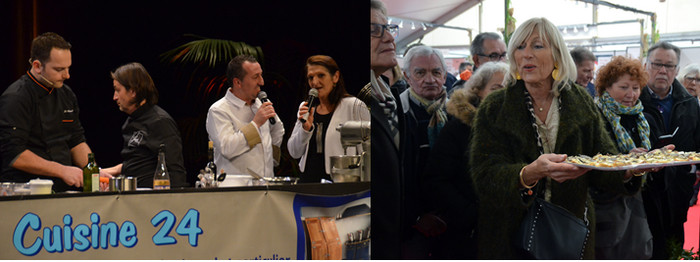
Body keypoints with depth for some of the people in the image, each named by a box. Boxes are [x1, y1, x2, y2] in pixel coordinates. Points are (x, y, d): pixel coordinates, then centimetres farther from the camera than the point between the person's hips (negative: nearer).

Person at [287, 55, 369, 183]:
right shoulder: (305, 108, 14)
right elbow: (294, 153, 12)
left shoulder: (355, 106, -1)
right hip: (307, 180, 4)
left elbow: (366, 154, -2)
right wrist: (306, 128, -3)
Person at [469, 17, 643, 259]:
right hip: (511, 237, -2)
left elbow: (601, 162, -1)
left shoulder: (582, 104, 2)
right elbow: (485, 176, -18)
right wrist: (530, 173, -38)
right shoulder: (494, 109, -7)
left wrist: (629, 168, -24)